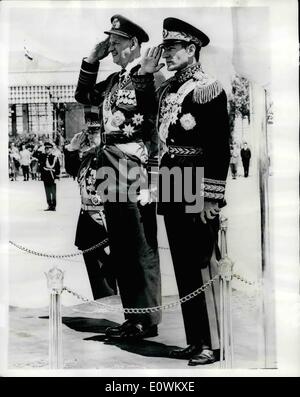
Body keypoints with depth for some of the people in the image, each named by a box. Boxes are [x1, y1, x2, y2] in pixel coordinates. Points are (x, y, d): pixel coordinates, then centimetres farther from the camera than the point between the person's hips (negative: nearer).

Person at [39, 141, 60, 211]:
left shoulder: (54, 157, -2)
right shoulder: (42, 156, 8)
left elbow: (58, 168, -4)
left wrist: (57, 178, -8)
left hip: (52, 178, -4)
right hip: (45, 178, 4)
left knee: (53, 193, 0)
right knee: (47, 193, 10)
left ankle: (54, 206, 7)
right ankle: (49, 206, 18)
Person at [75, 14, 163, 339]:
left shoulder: (148, 78, -6)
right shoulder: (114, 81, 18)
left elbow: (158, 127, -12)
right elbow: (83, 96, 27)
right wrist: (92, 60, 19)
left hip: (133, 173, -9)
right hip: (111, 174, 9)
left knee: (140, 249, -1)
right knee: (121, 249, 13)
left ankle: (147, 321, 13)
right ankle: (134, 316, 26)